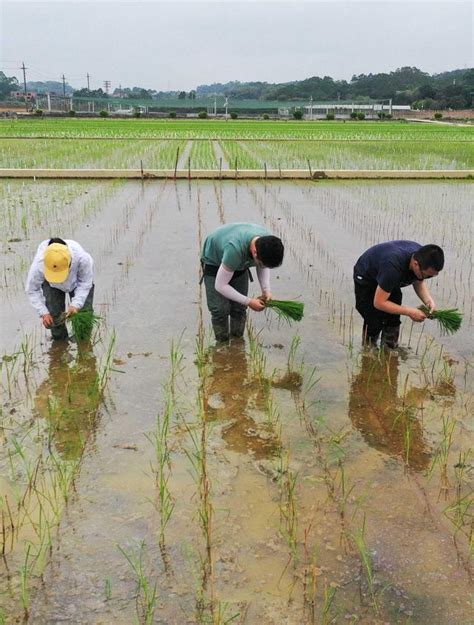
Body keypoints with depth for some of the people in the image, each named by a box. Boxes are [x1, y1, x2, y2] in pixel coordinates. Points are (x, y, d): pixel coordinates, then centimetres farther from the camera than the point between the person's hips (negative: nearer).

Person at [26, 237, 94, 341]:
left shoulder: (82, 259, -44)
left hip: (77, 282, 0)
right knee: (53, 315, -7)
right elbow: (32, 290, -21)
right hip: (52, 285, 1)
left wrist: (76, 304, -33)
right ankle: (59, 340, 23)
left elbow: (85, 283, -23)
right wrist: (43, 313, -26)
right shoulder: (38, 265, -41)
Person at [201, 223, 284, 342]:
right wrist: (249, 302, -30)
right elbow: (220, 285, -33)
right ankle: (222, 344, 7)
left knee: (239, 309, 2)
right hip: (214, 263, -5)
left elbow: (264, 267, -2)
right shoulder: (235, 249, -45)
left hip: (240, 265, 5)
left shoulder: (266, 241, -26)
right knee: (221, 310, -10)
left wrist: (266, 290, -18)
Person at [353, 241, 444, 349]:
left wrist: (428, 300, -21)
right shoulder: (393, 267, -45)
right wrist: (409, 312, -33)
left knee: (393, 321, -3)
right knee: (374, 323, -12)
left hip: (391, 280, 6)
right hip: (365, 279, -6)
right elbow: (379, 303, -34)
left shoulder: (423, 257, -24)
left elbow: (419, 282, -2)